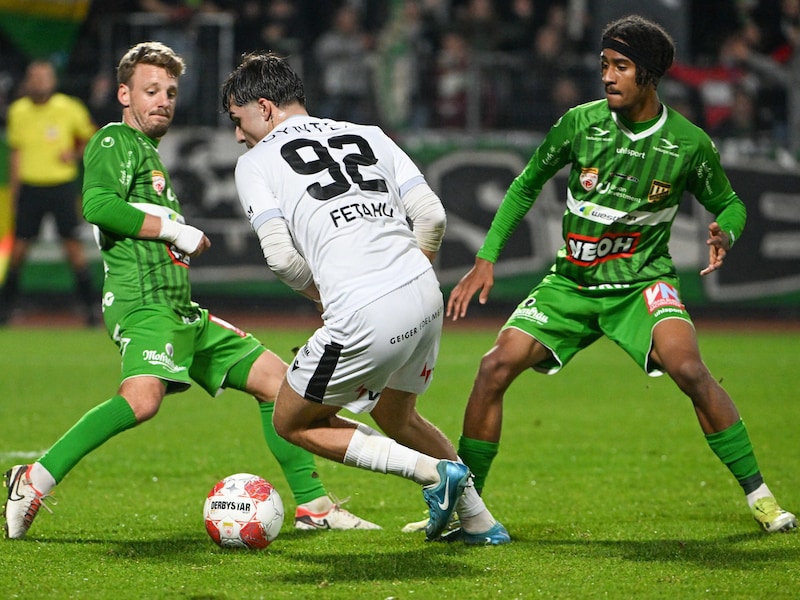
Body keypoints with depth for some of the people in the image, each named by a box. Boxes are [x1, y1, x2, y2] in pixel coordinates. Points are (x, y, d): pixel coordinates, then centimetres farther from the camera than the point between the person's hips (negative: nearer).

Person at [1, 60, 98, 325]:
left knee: (72, 244, -6)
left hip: (62, 185, -2)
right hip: (30, 186, 2)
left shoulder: (70, 109, -4)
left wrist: (75, 154, -9)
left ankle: (90, 303, 2)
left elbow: (89, 137, 11)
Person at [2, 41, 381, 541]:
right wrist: (178, 232, -11)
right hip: (142, 299, -10)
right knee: (142, 399, -34)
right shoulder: (115, 141, -1)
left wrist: (187, 239, 16)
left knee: (276, 378, 8)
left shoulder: (152, 154, 28)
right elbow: (98, 205, -18)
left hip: (182, 311, 10)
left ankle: (312, 505, 12)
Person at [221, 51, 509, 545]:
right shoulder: (368, 136, 20)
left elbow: (280, 254, -6)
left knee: (292, 422, 14)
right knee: (394, 416, 31)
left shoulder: (256, 162, 7)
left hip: (365, 318, -7)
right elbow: (431, 215, 11)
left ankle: (434, 472, 1)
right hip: (426, 298, 7)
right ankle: (480, 522, 30)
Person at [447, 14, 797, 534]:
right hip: (571, 280, 3)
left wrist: (725, 235, -18)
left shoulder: (689, 144, -11)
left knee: (687, 368, -29)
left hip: (643, 281, -2)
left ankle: (758, 493, -15)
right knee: (496, 367, -13)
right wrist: (487, 258, 2)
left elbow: (730, 203, 7)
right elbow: (527, 184, 8)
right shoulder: (581, 122, -7)